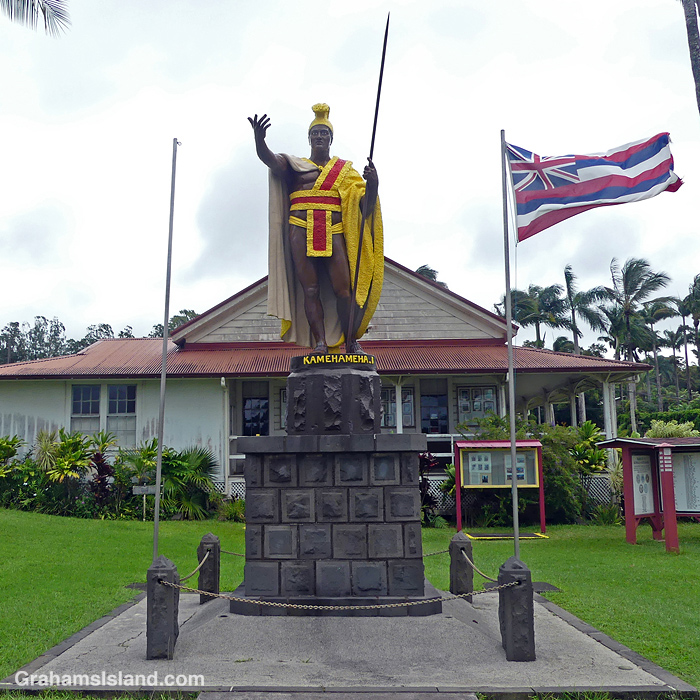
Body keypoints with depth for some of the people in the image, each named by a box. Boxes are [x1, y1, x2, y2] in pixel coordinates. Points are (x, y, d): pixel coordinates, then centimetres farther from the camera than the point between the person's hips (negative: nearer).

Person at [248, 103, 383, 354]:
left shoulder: (344, 169, 18)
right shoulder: (295, 166, 17)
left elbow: (365, 203, 9)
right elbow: (269, 159, -3)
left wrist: (373, 184, -12)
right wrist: (259, 139, -24)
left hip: (334, 233, 0)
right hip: (301, 232, 0)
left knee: (343, 289, -10)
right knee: (310, 290, -7)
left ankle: (351, 342, -3)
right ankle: (320, 342, -8)